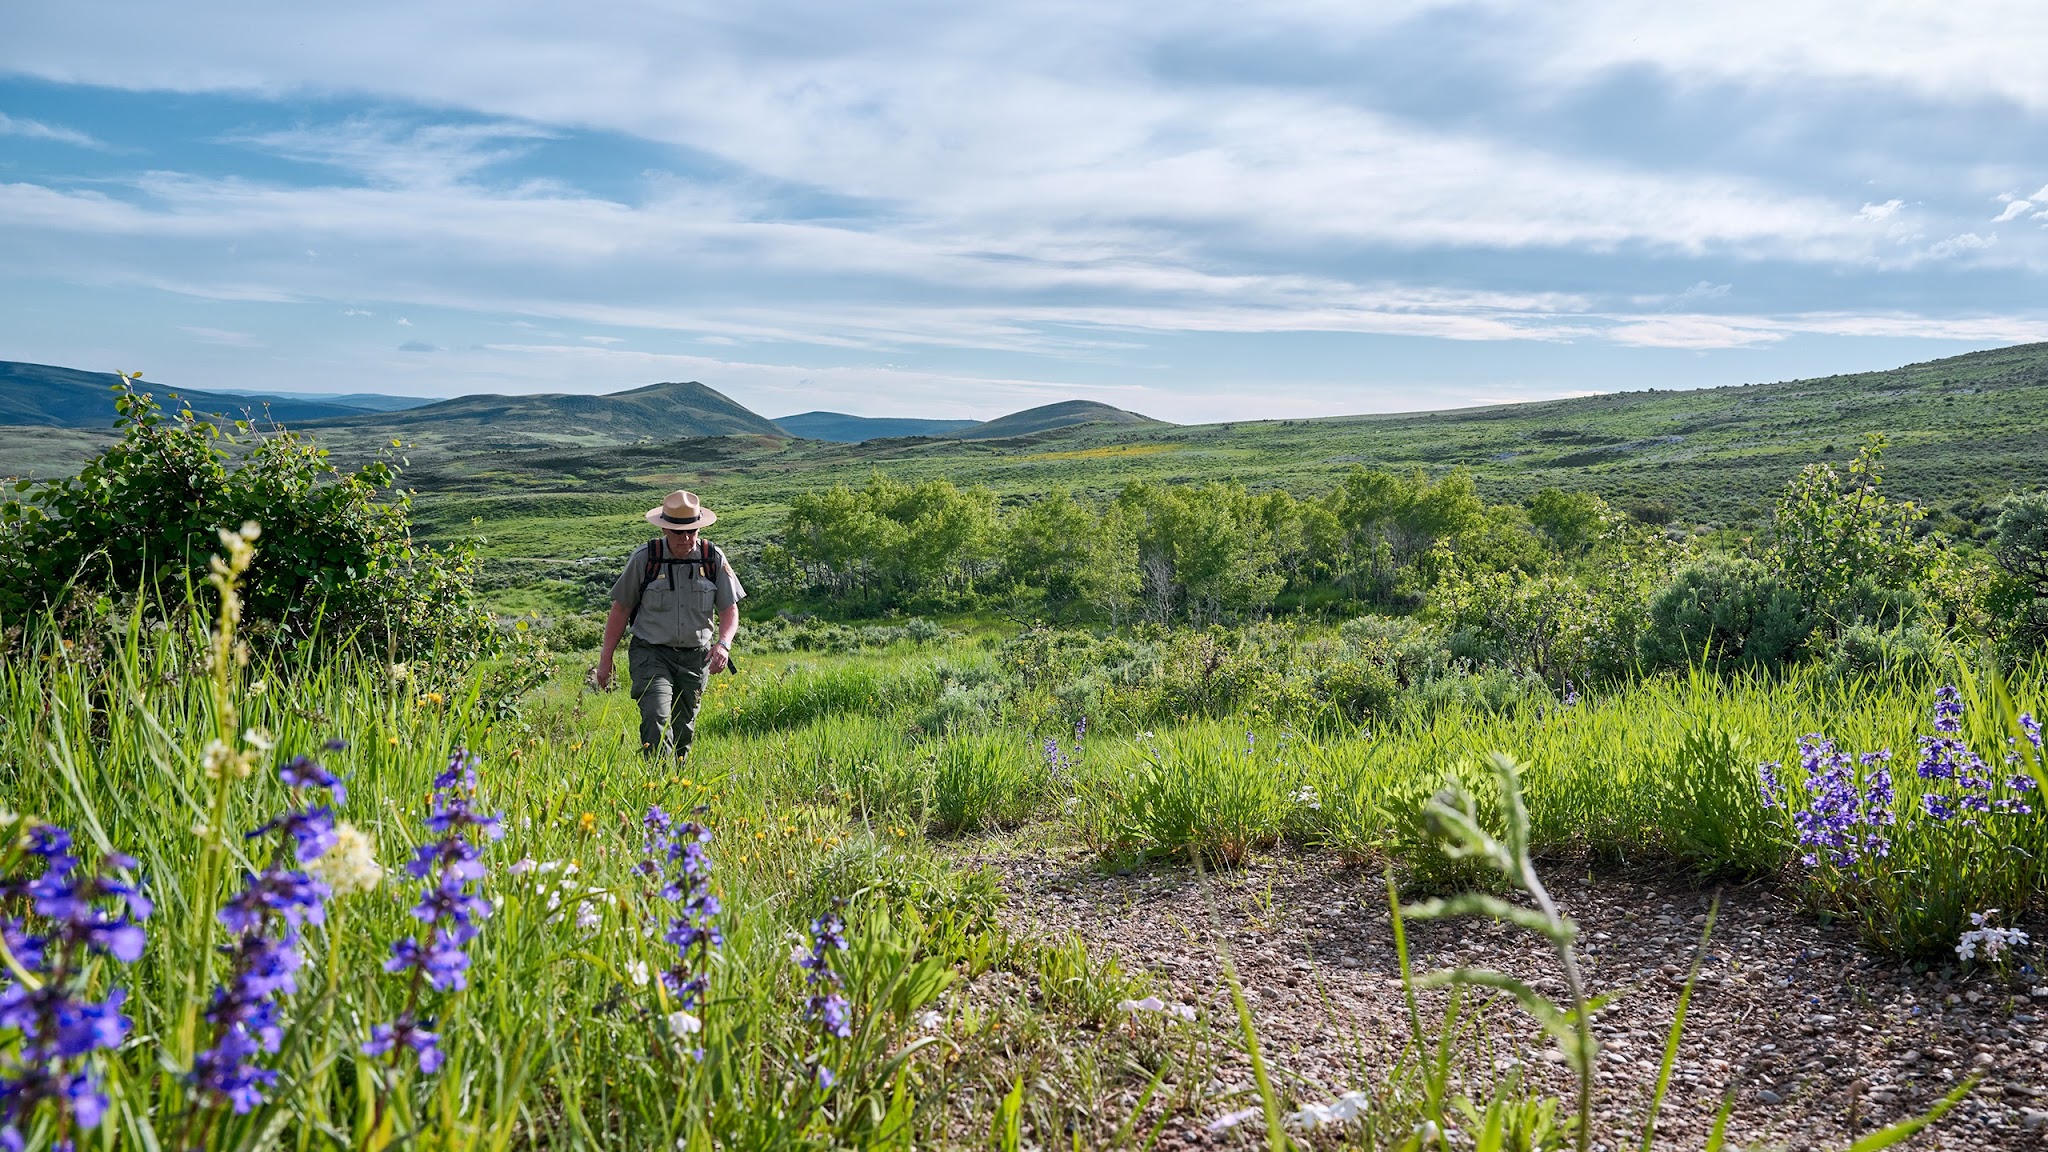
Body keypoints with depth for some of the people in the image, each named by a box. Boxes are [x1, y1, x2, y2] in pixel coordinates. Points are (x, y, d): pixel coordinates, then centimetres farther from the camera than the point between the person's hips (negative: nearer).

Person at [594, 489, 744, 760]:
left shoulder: (713, 559, -1)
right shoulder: (644, 558, -6)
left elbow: (729, 609, 4)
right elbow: (621, 609, 2)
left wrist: (723, 643, -16)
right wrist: (606, 657, 2)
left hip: (696, 657, 3)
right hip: (651, 653, -3)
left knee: (683, 729, 9)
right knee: (656, 718, -22)